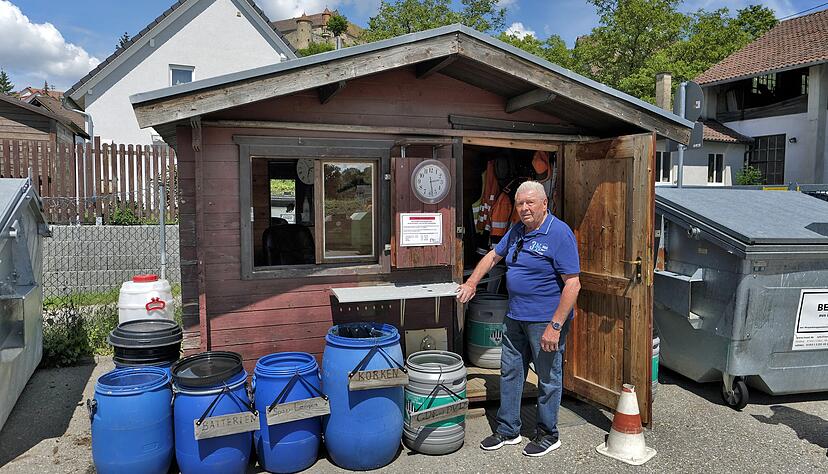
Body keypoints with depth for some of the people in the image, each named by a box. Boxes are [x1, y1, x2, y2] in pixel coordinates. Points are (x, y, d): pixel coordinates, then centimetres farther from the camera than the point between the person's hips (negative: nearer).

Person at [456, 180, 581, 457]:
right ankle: (508, 430, 30)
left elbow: (572, 284, -20)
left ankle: (548, 434, 26)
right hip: (516, 317, 8)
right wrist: (471, 283, 12)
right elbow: (493, 256, 23)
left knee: (548, 378, 7)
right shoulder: (516, 231, 8)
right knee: (510, 372, 15)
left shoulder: (559, 234, -17)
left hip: (546, 320, -8)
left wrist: (555, 326, -23)